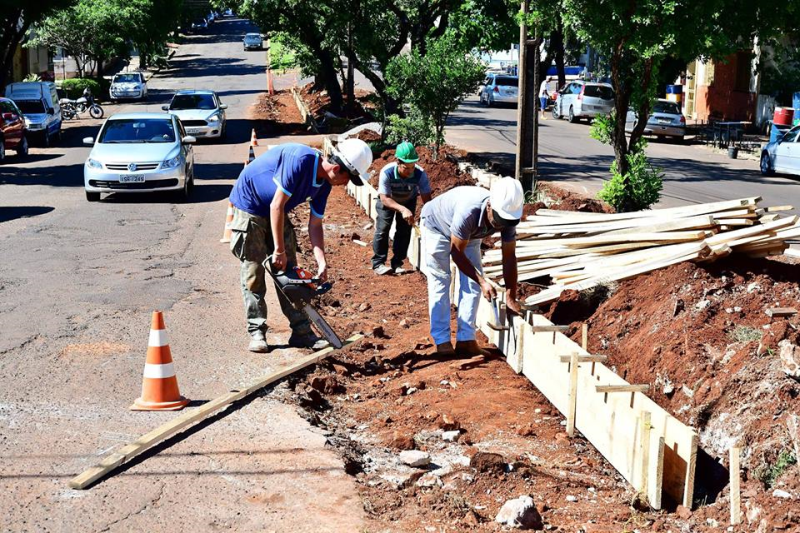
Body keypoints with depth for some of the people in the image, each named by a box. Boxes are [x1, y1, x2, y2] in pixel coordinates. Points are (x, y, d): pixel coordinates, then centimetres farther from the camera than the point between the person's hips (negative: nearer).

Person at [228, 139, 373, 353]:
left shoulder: (324, 183, -7)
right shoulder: (300, 160, -32)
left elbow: (315, 225, -1)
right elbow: (276, 205, -30)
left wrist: (322, 263, -12)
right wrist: (278, 251, -25)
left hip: (276, 214, 8)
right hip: (249, 206, -8)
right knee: (254, 272, -7)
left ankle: (301, 331, 5)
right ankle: (256, 333, -1)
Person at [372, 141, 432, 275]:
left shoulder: (420, 174, -36)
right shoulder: (387, 172, -40)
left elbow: (426, 199, -32)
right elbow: (385, 199, -39)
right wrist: (402, 209, -53)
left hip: (408, 201, 2)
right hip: (387, 201, -2)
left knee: (404, 231, 0)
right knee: (382, 229, -9)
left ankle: (397, 263, 14)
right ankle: (378, 263, 2)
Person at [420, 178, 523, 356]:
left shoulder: (508, 216, -30)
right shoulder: (468, 212, -45)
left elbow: (509, 257, -19)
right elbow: (457, 253, -31)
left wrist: (511, 297, -20)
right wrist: (482, 282, -34)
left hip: (470, 233, 5)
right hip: (437, 226, -5)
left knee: (472, 283, -3)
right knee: (440, 282, -7)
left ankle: (466, 339, 1)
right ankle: (442, 340, -1)